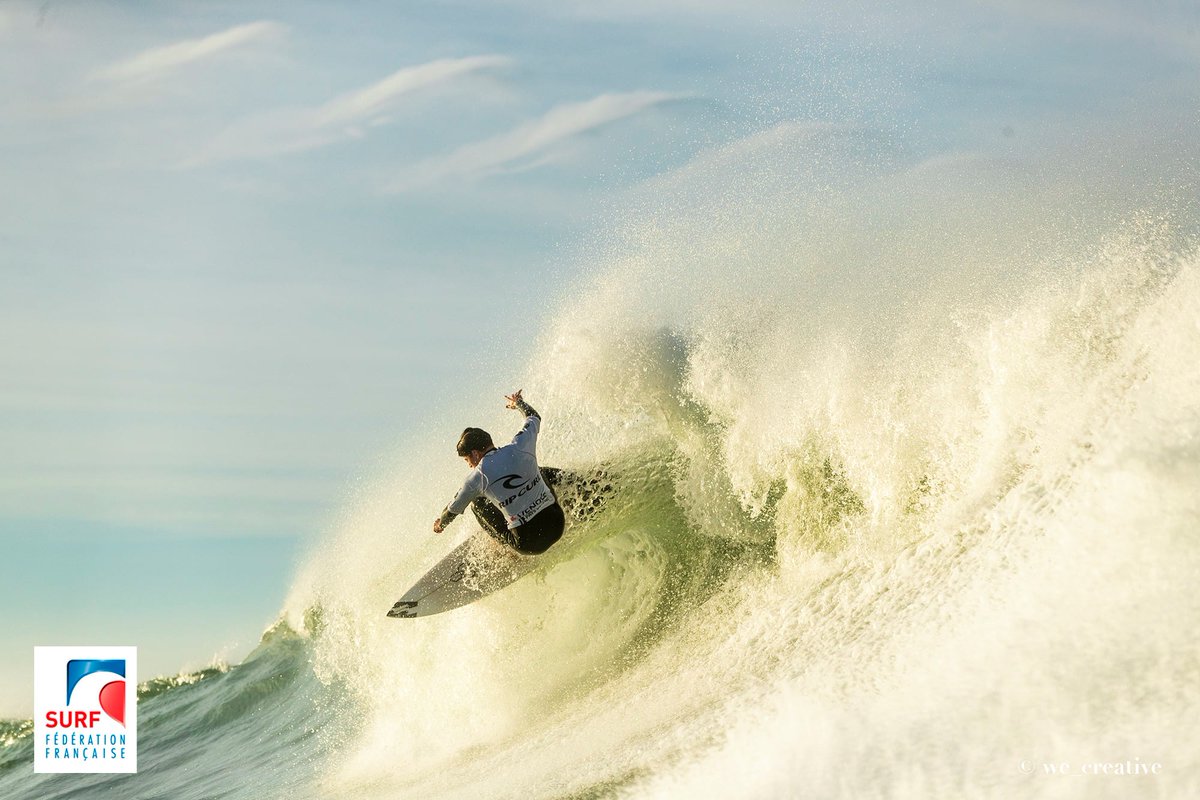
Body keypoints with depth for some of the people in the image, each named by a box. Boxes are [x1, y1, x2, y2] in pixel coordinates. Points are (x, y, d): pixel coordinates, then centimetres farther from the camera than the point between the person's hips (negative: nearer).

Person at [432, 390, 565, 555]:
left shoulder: (477, 477, -10)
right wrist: (518, 402, 42)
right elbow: (534, 418, 20)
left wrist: (441, 523, 32)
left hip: (529, 544, -5)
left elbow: (454, 509, 9)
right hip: (556, 524, 5)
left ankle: (508, 543, 19)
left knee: (477, 503, 17)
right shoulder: (520, 447, -3)